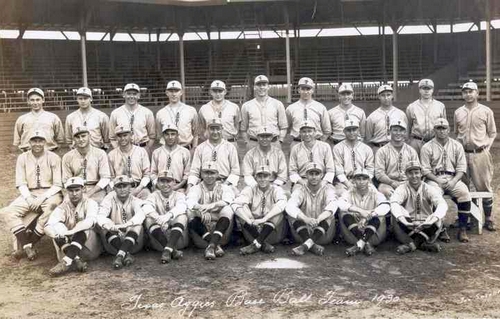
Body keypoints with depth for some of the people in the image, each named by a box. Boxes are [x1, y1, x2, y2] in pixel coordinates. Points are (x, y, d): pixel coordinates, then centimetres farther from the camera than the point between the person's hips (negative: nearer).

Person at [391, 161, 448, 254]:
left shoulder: (429, 189, -2)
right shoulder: (402, 189, -4)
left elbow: (442, 204, -20)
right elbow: (394, 203, -25)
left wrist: (434, 218, -42)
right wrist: (401, 218, -46)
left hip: (426, 228, 1)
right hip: (408, 227, -1)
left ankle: (411, 244, -21)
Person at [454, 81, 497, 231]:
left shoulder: (486, 111, 0)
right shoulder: (458, 112, 9)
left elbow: (492, 133, 4)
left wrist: (486, 147, -6)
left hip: (480, 154, -2)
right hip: (462, 154, 3)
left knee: (484, 186, 3)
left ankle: (488, 219, 12)